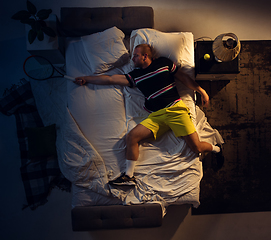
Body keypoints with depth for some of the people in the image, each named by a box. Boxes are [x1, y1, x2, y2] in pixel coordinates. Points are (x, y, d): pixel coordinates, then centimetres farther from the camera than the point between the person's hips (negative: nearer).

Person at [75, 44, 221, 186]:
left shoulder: (163, 63, 9)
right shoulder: (135, 75, 15)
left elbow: (184, 78, 12)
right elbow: (110, 79, 16)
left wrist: (201, 91, 6)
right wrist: (86, 79, 18)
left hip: (175, 109, -3)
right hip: (156, 116, 4)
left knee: (196, 147, -9)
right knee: (131, 136, -14)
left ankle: (215, 149, 26)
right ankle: (129, 176, -2)